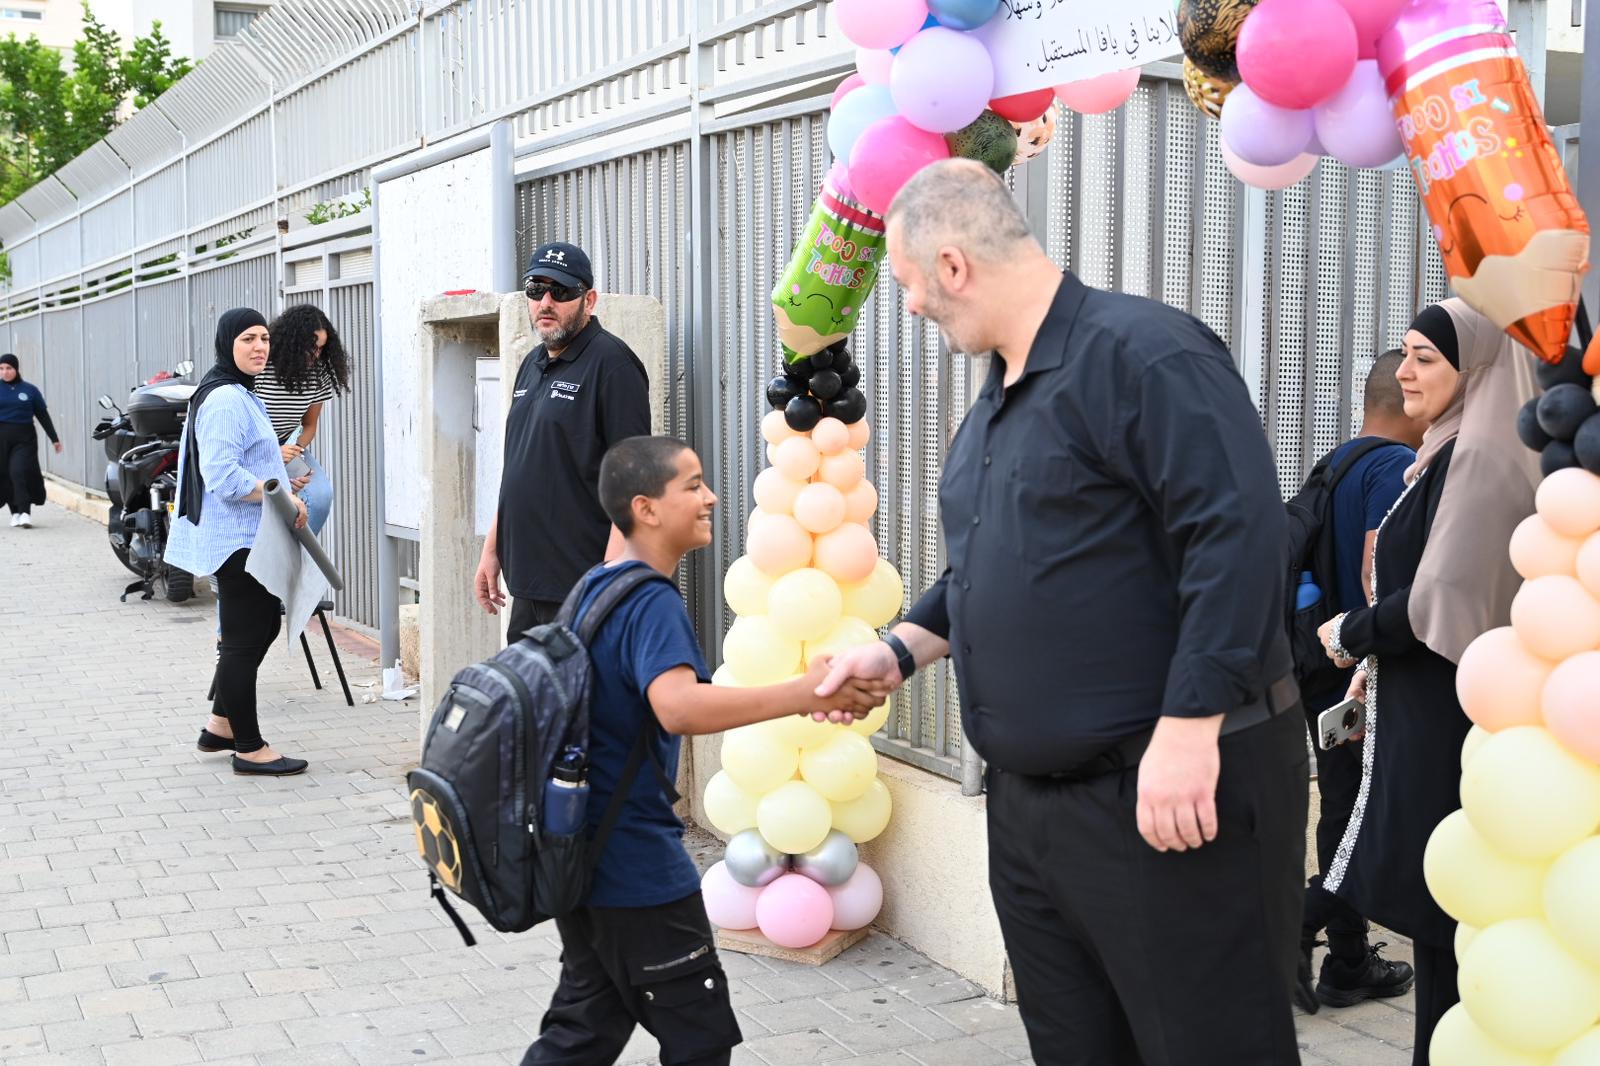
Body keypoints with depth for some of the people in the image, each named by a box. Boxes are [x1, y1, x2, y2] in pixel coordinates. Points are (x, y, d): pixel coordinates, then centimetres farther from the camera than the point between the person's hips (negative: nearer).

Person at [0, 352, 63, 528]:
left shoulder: (30, 390, 5)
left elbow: (43, 415, 10)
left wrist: (54, 439, 12)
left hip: (25, 438, -2)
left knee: (20, 472, -14)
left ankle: (25, 513, -17)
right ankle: (15, 512, 11)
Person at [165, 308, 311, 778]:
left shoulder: (241, 395, 17)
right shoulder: (224, 399, -18)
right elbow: (222, 475, -26)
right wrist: (282, 497, -21)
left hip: (250, 537, 11)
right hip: (238, 538, -11)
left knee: (262, 628, 20)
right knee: (245, 639, -3)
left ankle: (221, 725, 30)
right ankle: (249, 748, 5)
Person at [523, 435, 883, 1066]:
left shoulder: (593, 588, 9)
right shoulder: (653, 604, -21)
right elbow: (679, 707, -39)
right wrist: (805, 694, -43)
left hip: (581, 851, 9)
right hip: (636, 867, -9)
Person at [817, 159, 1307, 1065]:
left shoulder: (1139, 352, -15)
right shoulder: (999, 399, 16)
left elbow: (1238, 535, -23)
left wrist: (1189, 728, -26)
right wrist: (901, 651, 15)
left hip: (1173, 796, -9)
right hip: (1029, 800, 9)